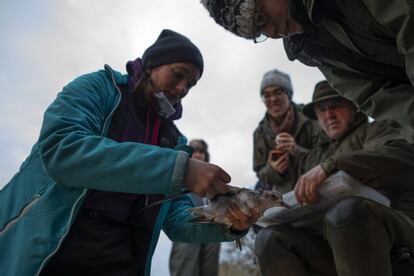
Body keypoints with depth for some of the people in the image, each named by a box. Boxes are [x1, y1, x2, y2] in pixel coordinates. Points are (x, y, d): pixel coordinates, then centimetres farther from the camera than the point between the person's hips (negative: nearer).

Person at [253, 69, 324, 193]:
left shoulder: (310, 121, -5)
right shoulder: (260, 133, 3)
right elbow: (260, 173, 8)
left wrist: (297, 151, -23)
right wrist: (271, 170, -15)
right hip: (284, 196, 2)